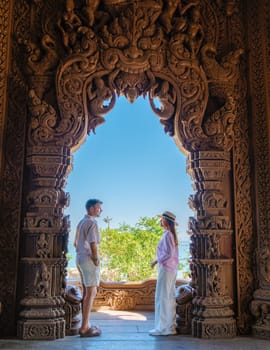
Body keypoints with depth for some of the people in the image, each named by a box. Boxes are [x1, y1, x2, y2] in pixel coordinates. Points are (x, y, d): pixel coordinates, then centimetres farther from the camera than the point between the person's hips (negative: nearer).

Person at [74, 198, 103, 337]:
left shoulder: (81, 222, 15)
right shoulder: (92, 223, -14)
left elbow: (75, 243, 21)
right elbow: (93, 244, -21)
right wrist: (96, 260, -13)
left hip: (80, 258, 10)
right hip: (89, 259, -10)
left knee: (86, 292, 15)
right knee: (91, 292, -5)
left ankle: (86, 324, 21)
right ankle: (85, 328, -3)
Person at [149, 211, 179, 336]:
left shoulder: (167, 234, -14)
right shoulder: (171, 234, 13)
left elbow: (169, 254, -20)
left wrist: (156, 261, -11)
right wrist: (158, 260, 14)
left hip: (166, 268, -9)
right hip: (172, 269, 9)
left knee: (162, 298, -4)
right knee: (170, 298, 11)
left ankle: (162, 328, 0)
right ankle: (170, 326, 16)